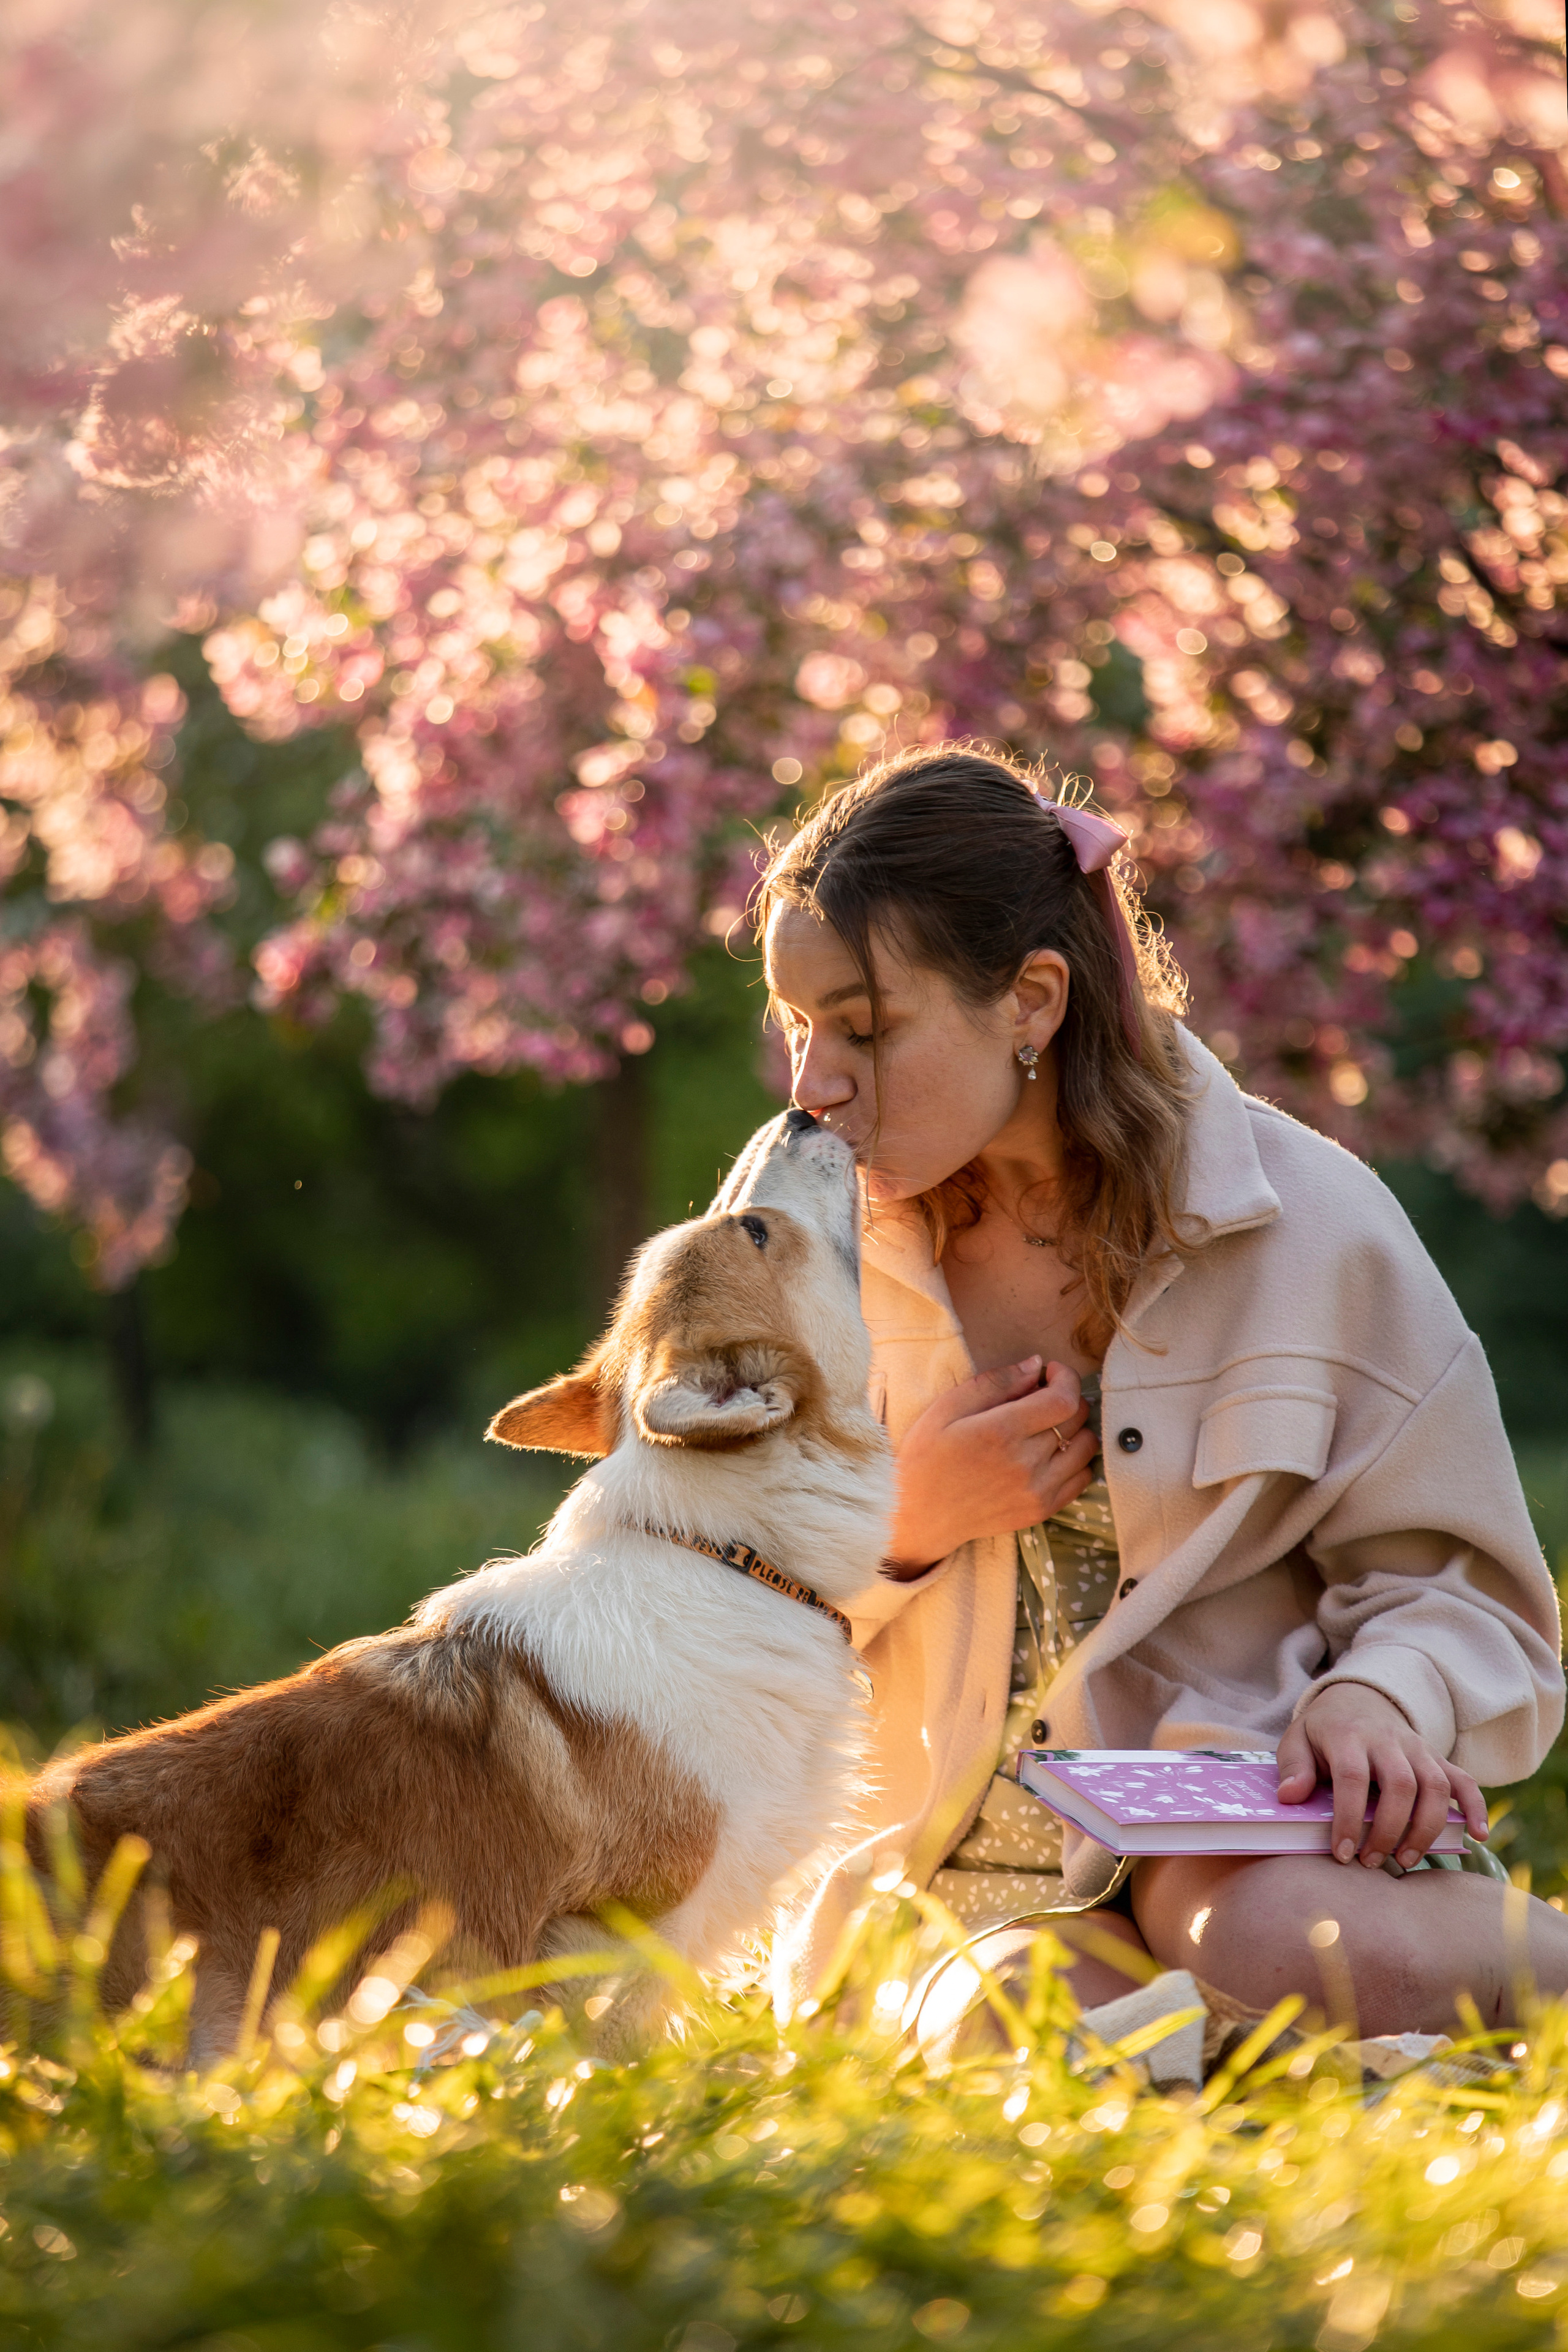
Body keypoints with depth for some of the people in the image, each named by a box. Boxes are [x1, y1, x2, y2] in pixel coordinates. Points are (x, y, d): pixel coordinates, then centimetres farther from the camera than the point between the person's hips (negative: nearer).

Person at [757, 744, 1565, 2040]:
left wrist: (1377, 1701, -23)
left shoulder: (1310, 1224, -2)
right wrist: (898, 1528, -8)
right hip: (954, 1866, 2)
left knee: (1297, 1948, -38)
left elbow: (1457, 1590, 1)